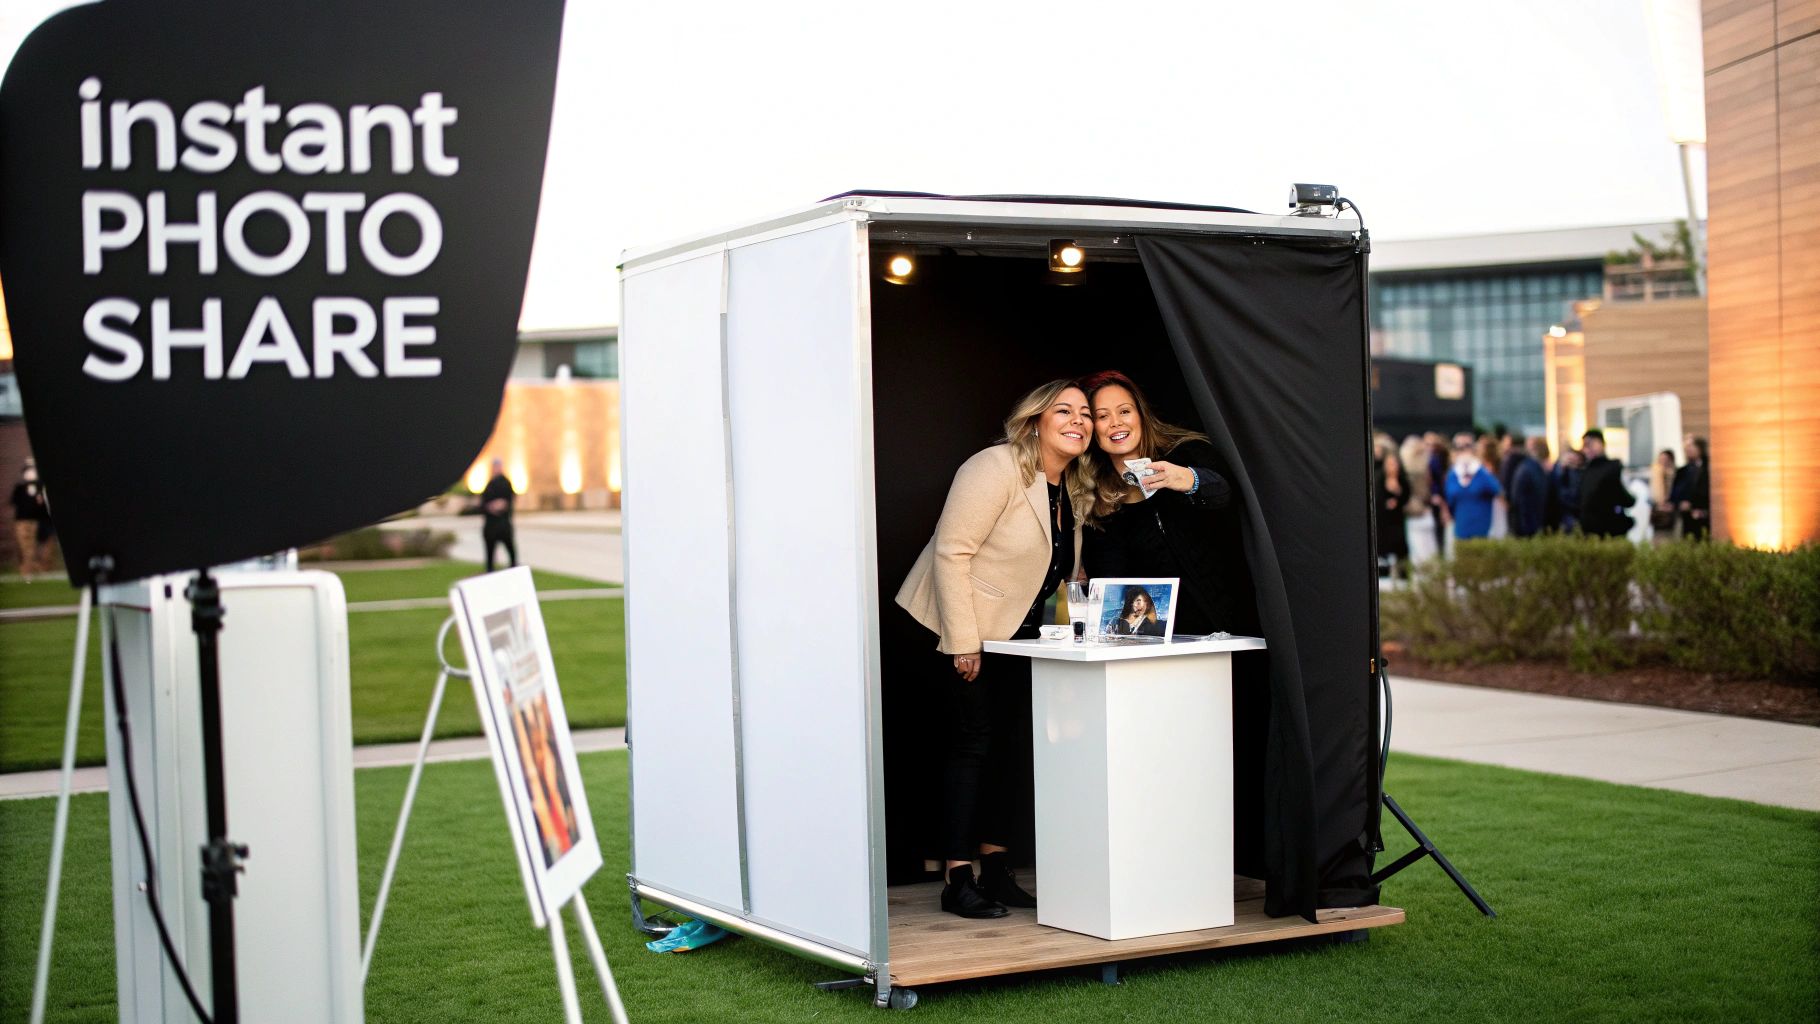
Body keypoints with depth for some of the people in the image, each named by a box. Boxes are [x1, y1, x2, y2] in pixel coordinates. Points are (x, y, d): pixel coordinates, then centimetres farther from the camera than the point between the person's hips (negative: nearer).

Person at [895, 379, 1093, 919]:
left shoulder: (1075, 489, 6)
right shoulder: (998, 469, -19)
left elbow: (1063, 572, 17)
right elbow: (951, 553, -22)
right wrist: (963, 642, -24)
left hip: (1019, 631, 8)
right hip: (967, 628, -8)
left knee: (1008, 744, 8)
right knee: (975, 743, -8)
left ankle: (996, 871, 16)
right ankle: (958, 880, -4)